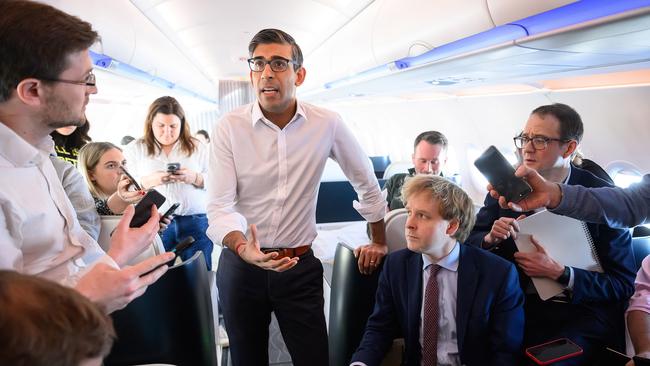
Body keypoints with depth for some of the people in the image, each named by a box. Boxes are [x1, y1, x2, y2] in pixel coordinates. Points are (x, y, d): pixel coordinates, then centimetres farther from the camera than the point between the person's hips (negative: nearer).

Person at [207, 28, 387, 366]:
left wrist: (379, 242, 13)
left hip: (300, 265, 0)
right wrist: (242, 248, -32)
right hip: (241, 264, 0)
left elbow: (366, 182, 7)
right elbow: (219, 206, -13)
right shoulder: (229, 128, -9)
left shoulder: (327, 125, -6)